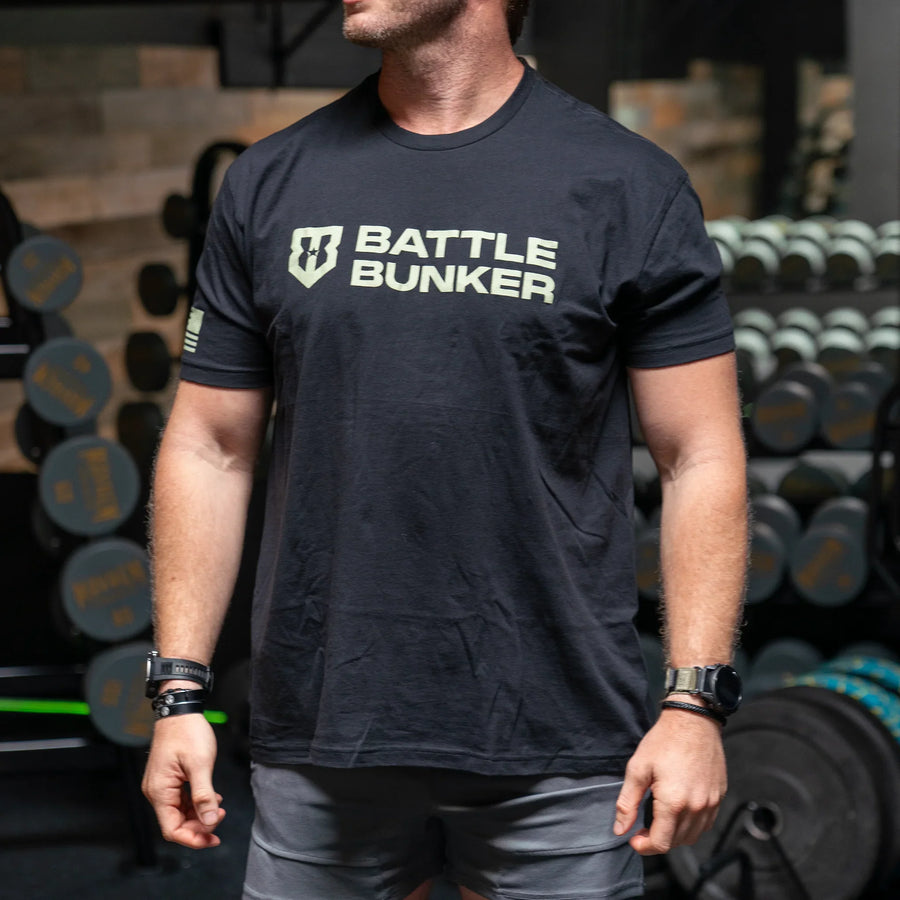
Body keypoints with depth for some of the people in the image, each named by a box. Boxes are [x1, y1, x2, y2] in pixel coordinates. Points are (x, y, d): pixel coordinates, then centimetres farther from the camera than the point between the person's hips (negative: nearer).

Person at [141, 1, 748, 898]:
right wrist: (179, 694, 4)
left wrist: (694, 703, -8)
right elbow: (211, 450, 9)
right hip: (318, 737, 3)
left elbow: (700, 459, -1)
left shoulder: (627, 187, -1)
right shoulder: (270, 184, 7)